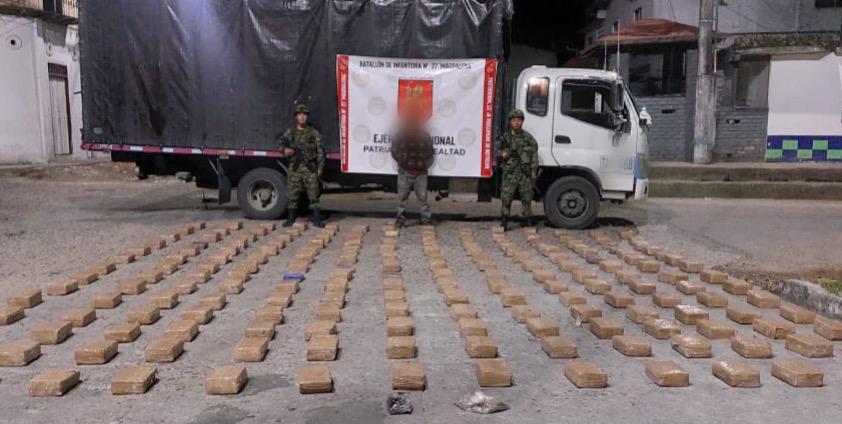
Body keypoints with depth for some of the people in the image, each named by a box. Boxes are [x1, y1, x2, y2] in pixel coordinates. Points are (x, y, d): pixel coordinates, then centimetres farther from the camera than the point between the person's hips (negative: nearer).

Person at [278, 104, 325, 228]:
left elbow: (320, 151, 5)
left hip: (310, 168, -1)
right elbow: (281, 142, 8)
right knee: (291, 194, 4)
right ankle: (290, 218, 14)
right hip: (295, 167, 1)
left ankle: (316, 219, 5)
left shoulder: (314, 133, 6)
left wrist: (320, 167, -1)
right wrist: (285, 149, -15)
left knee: (313, 194, -2)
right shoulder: (290, 132, 9)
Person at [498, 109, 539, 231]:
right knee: (506, 199, -3)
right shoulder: (505, 138, 4)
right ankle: (504, 223, 7)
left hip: (525, 174, 0)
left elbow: (534, 157, 4)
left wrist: (533, 174, -2)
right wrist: (503, 155, -15)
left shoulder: (529, 138, 3)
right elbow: (498, 158, 8)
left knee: (527, 199, 5)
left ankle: (529, 223, 16)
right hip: (510, 174, 0)